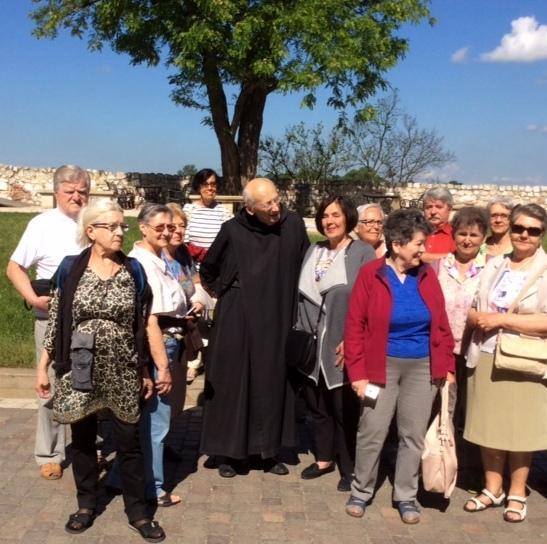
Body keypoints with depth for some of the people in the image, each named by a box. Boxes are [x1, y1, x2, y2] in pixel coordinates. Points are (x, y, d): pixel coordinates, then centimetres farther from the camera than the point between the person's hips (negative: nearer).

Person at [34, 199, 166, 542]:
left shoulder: (134, 270, -1)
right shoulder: (71, 268, -3)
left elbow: (142, 325, 3)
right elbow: (56, 320, 1)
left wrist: (145, 371, 4)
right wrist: (43, 365, 0)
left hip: (123, 373, 0)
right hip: (80, 372, 0)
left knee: (130, 442, 7)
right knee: (83, 440, 14)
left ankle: (137, 511, 21)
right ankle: (87, 504, 33)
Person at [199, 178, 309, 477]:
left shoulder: (293, 225, -7)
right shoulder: (233, 231, -11)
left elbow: (305, 268, 7)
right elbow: (208, 270, 7)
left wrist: (283, 295, 8)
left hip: (276, 322, 2)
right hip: (237, 321, -2)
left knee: (272, 384, 9)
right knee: (232, 383, 4)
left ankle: (267, 450, 22)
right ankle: (226, 452, 17)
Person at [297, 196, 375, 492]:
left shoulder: (363, 253, -5)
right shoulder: (313, 251, 11)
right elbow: (302, 295, 14)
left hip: (343, 346, -5)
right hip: (312, 344, 5)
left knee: (344, 408, 3)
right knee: (316, 403, 14)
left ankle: (349, 468, 17)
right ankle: (324, 457, 30)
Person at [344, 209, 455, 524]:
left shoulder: (427, 275, 1)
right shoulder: (371, 274, -9)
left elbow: (441, 325, 6)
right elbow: (355, 326, -8)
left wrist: (447, 366, 3)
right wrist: (358, 372, -11)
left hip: (422, 368, 3)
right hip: (382, 366, -3)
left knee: (414, 435, 11)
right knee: (372, 433, 5)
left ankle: (406, 496, 26)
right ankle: (361, 492, 24)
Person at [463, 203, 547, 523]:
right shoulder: (494, 265, 10)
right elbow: (472, 309, 15)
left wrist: (501, 319, -15)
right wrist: (478, 318, -6)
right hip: (485, 358, 4)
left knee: (520, 429, 5)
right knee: (489, 425, 10)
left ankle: (517, 493, 22)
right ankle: (493, 488, 25)